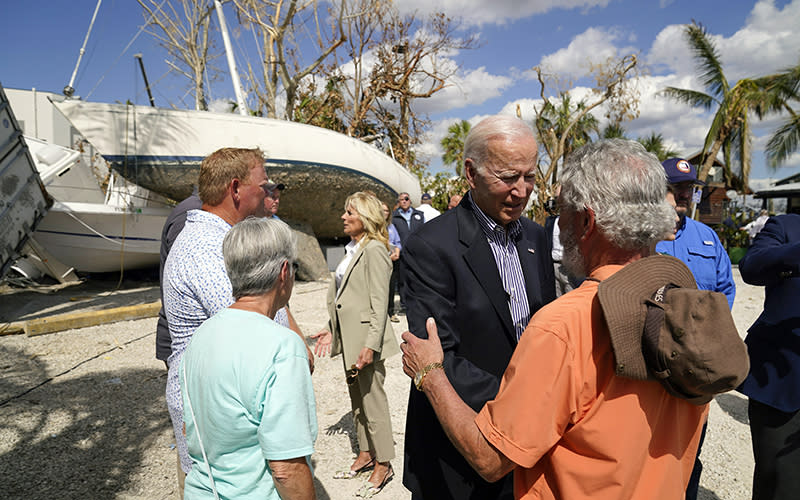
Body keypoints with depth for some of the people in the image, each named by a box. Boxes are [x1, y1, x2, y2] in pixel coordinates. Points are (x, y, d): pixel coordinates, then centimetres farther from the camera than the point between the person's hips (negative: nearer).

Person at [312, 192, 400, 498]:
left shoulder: (374, 250, -15)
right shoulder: (353, 250, 12)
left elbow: (379, 303, -19)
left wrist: (371, 344, -23)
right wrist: (332, 330, 15)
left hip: (366, 339, -9)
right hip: (349, 338, 9)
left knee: (373, 402, 2)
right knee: (357, 401, 19)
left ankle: (383, 465, 18)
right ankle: (365, 455, 34)